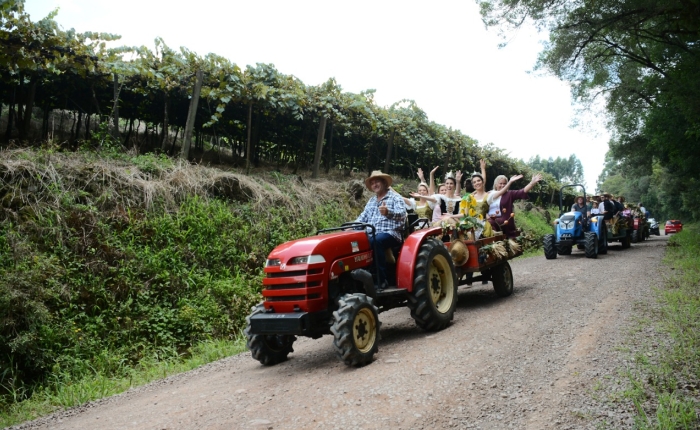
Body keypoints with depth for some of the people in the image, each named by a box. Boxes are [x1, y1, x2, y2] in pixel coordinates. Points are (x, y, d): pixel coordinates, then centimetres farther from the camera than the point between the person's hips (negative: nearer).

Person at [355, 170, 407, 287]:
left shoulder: (395, 197, 5)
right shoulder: (371, 201, 27)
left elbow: (402, 214, -13)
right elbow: (363, 217, 22)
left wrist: (388, 212, -34)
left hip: (389, 233, -6)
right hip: (371, 235, 6)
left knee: (375, 241, -38)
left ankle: (381, 279, -33)